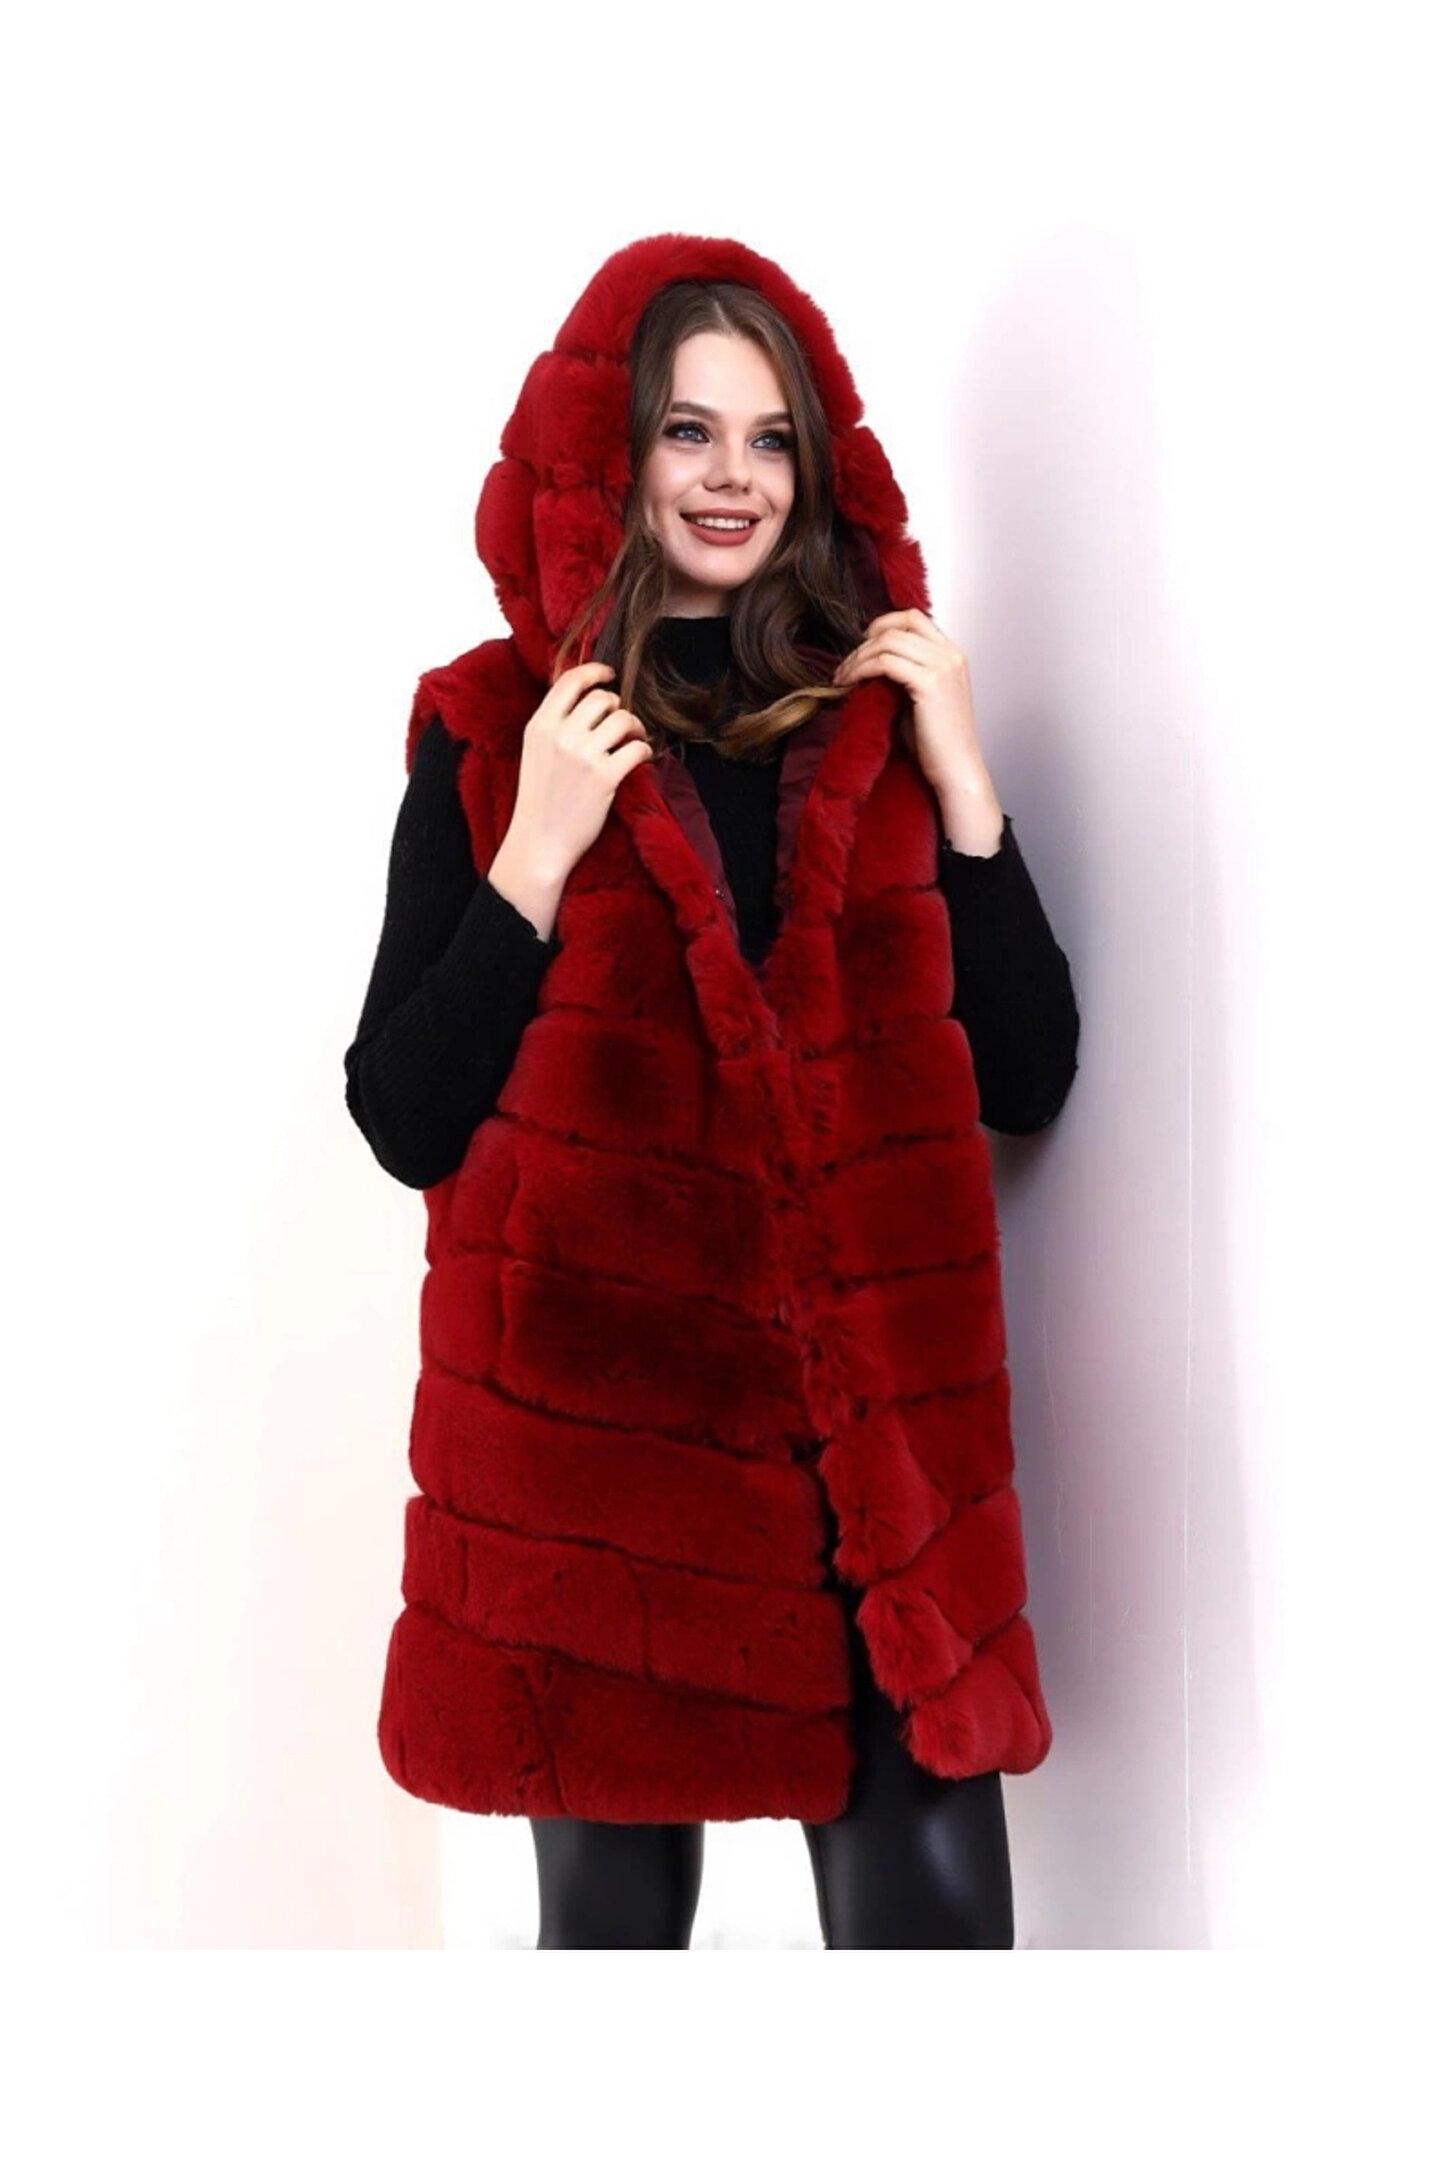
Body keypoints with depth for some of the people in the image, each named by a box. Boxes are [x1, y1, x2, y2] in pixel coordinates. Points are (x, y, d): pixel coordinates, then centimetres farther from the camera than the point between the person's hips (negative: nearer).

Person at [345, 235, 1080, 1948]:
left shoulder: (886, 712, 11)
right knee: (617, 1901, 6)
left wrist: (960, 785, -2)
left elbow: (1028, 1081, 6)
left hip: (880, 1416, 2)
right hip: (594, 1410, -1)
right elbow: (403, 1121, 0)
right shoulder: (495, 728, 4)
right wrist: (536, 856, -10)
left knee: (932, 1899, -2)